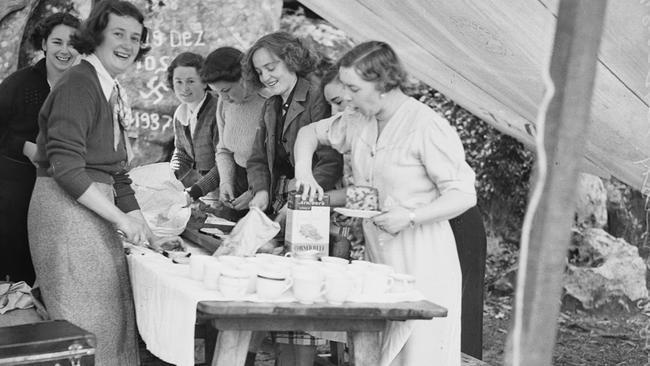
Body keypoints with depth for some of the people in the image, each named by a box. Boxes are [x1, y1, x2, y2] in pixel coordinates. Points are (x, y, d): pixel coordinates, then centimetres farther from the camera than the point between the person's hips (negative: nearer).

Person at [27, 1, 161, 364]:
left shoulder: (113, 92, 17)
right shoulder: (78, 85, -12)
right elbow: (66, 168, -20)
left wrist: (145, 231, 14)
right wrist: (122, 219, -18)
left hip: (95, 211, 9)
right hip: (66, 209, -9)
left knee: (115, 318, 9)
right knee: (88, 325, -5)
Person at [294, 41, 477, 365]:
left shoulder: (427, 126, -15)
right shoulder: (358, 122, 9)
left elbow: (464, 195, -14)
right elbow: (311, 132, 25)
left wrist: (410, 216, -24)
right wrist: (303, 172, 6)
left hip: (422, 261, -7)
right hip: (377, 256, 7)